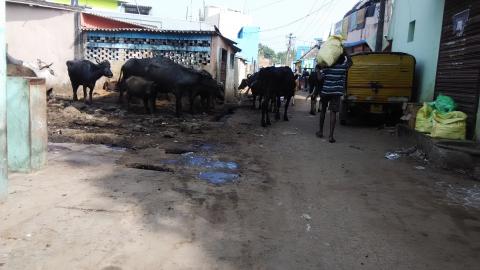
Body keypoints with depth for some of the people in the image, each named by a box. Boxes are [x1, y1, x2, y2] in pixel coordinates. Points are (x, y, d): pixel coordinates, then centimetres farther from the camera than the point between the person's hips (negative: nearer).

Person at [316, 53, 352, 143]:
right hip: (336, 92, -1)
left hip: (325, 91, 1)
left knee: (323, 110, 19)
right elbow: (350, 62, 17)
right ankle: (331, 136, -10)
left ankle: (321, 131, 26)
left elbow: (320, 78, -10)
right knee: (333, 112, -3)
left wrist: (318, 69, 4)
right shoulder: (343, 67, -2)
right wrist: (345, 54, 18)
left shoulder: (326, 67, -4)